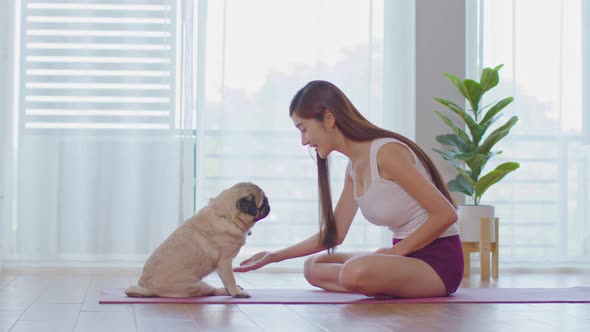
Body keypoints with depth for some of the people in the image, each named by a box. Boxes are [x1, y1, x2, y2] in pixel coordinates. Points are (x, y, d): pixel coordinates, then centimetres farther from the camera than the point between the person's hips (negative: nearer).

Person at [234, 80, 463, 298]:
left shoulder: (387, 152, -20)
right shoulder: (354, 167, 8)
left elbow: (446, 214, -21)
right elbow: (333, 234, 15)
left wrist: (397, 250, -15)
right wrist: (274, 256, 12)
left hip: (439, 261, -9)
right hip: (406, 256, 9)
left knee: (356, 271, -35)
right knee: (314, 266, 14)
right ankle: (398, 291, 1)